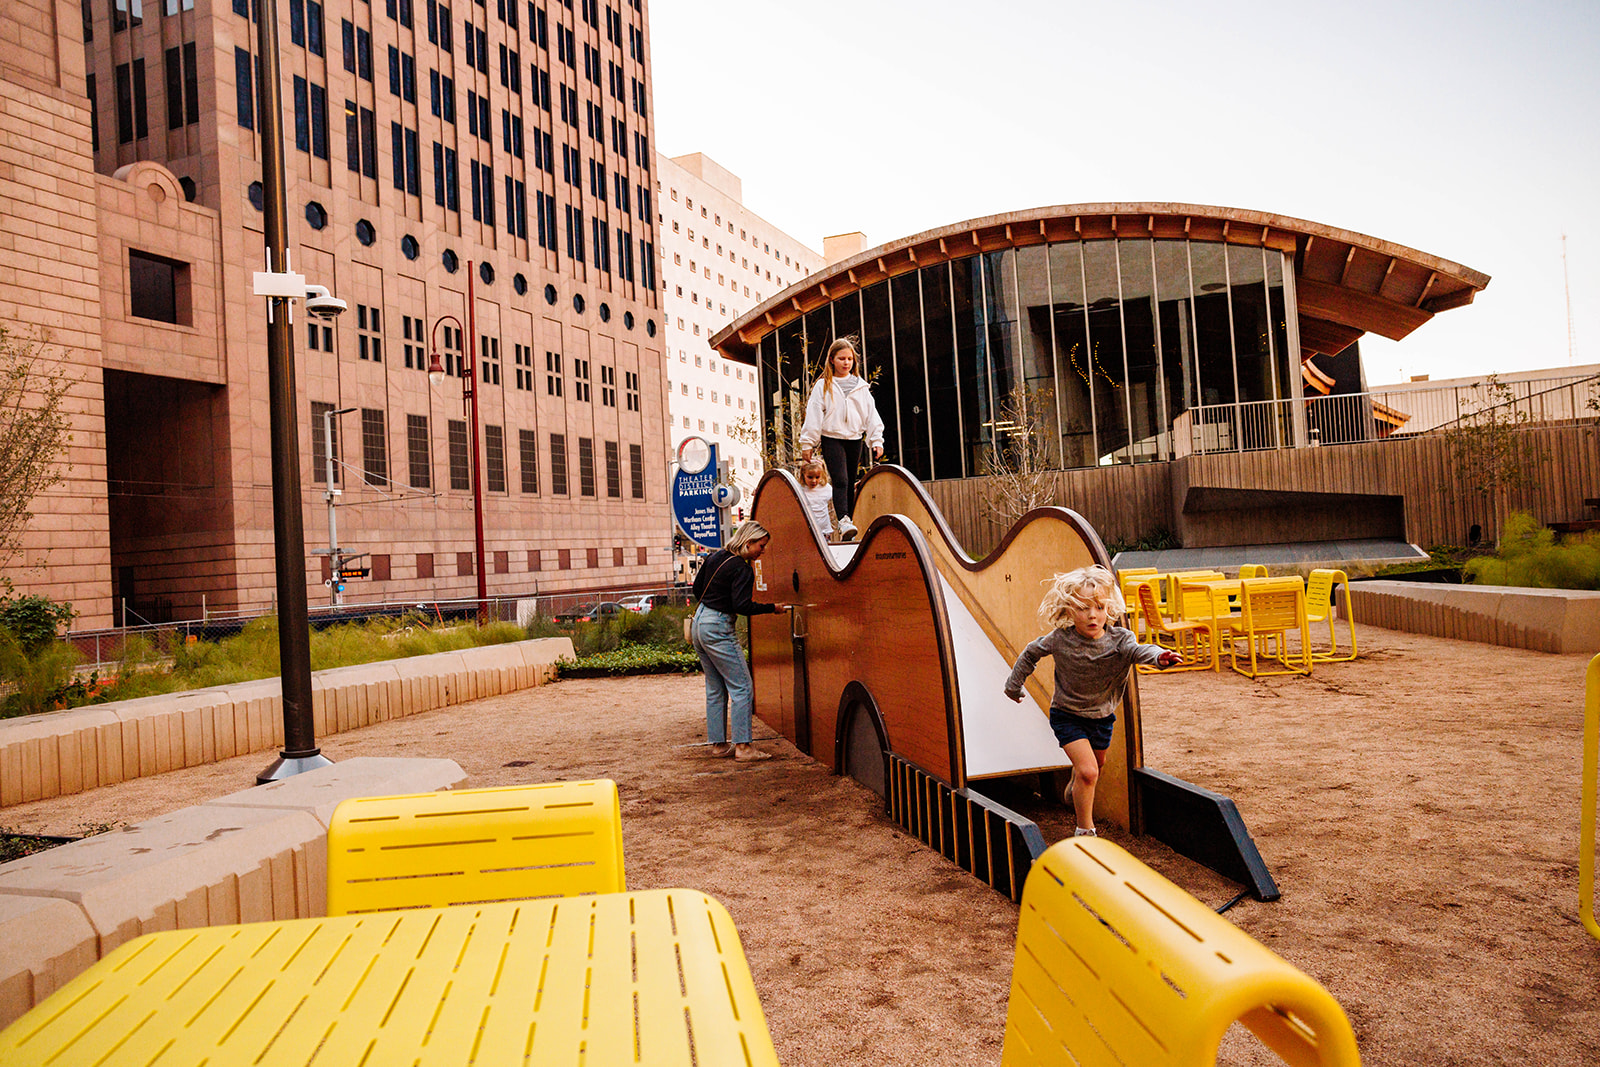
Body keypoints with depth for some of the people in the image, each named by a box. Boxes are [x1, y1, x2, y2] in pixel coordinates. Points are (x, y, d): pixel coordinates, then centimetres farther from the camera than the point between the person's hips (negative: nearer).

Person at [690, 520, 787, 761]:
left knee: (715, 689, 14)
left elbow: (697, 587, 19)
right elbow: (742, 606, -22)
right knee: (742, 687, -4)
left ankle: (718, 743, 19)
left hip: (699, 624, 9)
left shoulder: (715, 556, 11)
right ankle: (743, 747, -4)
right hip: (718, 630, -9)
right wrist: (773, 608, -14)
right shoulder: (742, 570, -14)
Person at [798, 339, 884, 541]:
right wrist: (807, 443, -4)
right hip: (831, 439, -4)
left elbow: (871, 414, 12)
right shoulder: (823, 386, 3)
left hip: (855, 439, 4)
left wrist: (876, 440, 4)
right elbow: (813, 415, 0)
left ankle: (848, 521, 13)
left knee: (850, 484, 7)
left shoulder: (860, 386, 11)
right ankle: (843, 521, -28)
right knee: (840, 480, -18)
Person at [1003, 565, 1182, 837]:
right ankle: (1084, 831, 0)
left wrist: (1159, 655, -67)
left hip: (1102, 715, 4)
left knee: (1096, 765, 25)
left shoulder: (1118, 639, -22)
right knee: (1087, 770, -17)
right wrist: (1014, 684, 9)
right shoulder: (1060, 639, -21)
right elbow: (1031, 653, -2)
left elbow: (1138, 650, -44)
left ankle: (1076, 792, 60)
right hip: (1067, 715, -3)